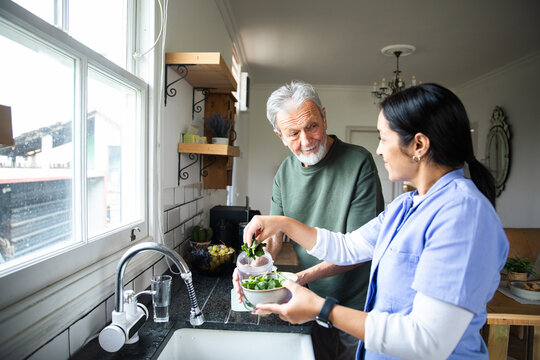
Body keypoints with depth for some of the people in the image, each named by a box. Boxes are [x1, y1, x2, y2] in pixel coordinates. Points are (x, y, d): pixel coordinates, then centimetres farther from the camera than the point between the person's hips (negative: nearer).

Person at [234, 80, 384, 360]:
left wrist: (302, 277, -32)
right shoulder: (285, 172, -2)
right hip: (313, 303, 5)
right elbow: (274, 235, 0)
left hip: (357, 305, -4)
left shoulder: (358, 162, -21)